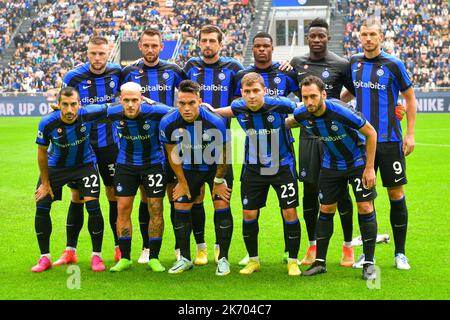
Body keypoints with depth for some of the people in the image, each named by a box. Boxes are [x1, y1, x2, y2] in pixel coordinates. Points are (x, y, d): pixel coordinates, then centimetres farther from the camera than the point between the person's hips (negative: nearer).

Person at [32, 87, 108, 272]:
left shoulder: (89, 114, -29)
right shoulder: (48, 123, -27)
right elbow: (42, 153, -12)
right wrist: (45, 183, -6)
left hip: (84, 165, -1)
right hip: (55, 166, 1)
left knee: (93, 206, -14)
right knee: (41, 207, -6)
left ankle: (96, 256, 3)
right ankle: (45, 258, 9)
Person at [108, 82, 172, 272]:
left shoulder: (155, 112, -25)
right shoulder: (114, 113, -17)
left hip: (153, 163, -2)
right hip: (125, 165, 2)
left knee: (155, 210, -3)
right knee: (123, 208, -1)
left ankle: (154, 258, 7)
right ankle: (124, 258, 8)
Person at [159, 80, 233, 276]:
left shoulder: (215, 122, -31)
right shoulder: (168, 124, -24)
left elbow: (222, 155, -15)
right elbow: (173, 154, -6)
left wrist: (219, 181, -7)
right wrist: (182, 182, -2)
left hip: (215, 167, -2)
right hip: (188, 169, 2)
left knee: (222, 206, -11)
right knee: (181, 207, -2)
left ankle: (223, 258, -1)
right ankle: (184, 258, 12)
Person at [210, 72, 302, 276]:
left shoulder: (280, 105, -22)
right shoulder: (239, 107, -12)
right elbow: (229, 111, 13)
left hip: (282, 166, -3)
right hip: (253, 167, 3)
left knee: (289, 212, -6)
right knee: (249, 214, 3)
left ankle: (293, 261, 9)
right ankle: (253, 260, 21)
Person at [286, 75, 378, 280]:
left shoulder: (340, 111, -33)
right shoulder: (302, 114, -17)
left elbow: (371, 133, -21)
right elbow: (290, 122, 12)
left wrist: (369, 168, -19)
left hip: (358, 161, -4)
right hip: (331, 164, 4)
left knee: (365, 208, -9)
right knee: (326, 210, 5)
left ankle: (369, 263, -1)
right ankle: (320, 262, 14)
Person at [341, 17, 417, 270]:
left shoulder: (393, 64, -6)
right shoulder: (354, 63, 5)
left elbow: (410, 98, 1)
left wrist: (410, 134, -3)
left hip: (390, 140, -3)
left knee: (396, 194, 0)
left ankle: (400, 253, 10)